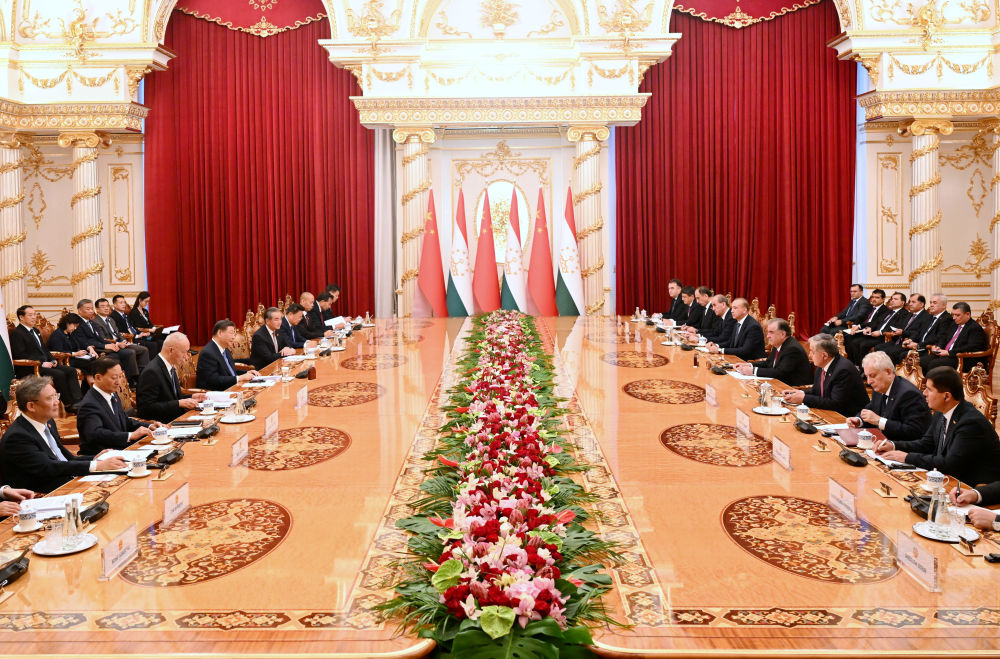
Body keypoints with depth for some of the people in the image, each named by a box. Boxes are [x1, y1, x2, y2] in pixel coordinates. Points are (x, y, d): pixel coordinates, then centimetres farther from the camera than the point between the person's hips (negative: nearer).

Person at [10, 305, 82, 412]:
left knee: (71, 370, -11)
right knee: (59, 374, -29)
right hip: (29, 369, -9)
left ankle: (77, 401, -21)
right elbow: (20, 356, -16)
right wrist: (41, 364, -20)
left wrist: (53, 360, 6)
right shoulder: (17, 333, -7)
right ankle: (68, 405, -20)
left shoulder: (35, 331, 22)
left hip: (45, 364, 9)